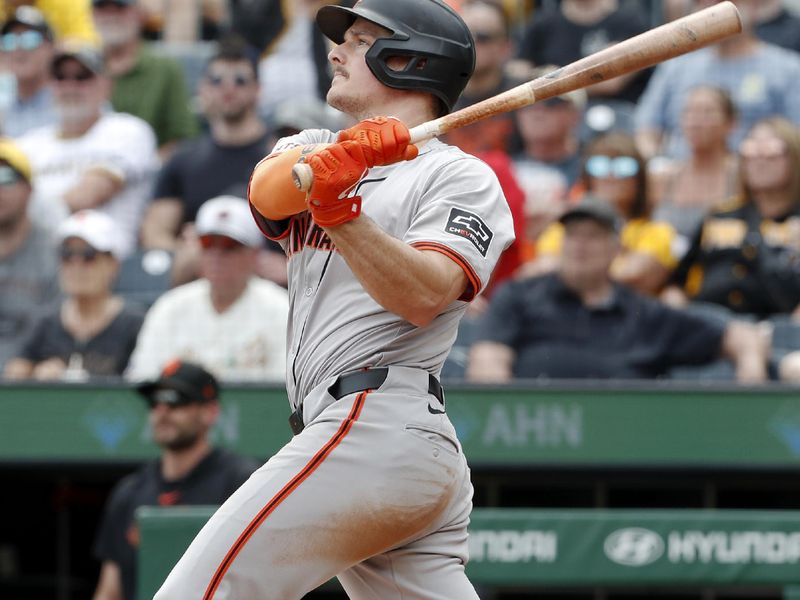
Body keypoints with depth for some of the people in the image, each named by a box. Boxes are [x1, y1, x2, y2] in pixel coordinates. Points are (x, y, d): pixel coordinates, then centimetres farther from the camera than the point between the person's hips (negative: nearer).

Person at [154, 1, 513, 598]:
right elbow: (268, 191, -2)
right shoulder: (315, 146, 23)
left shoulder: (462, 176, 2)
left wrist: (338, 209, -27)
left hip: (377, 429, -8)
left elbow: (423, 296, -16)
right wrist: (340, 162, -23)